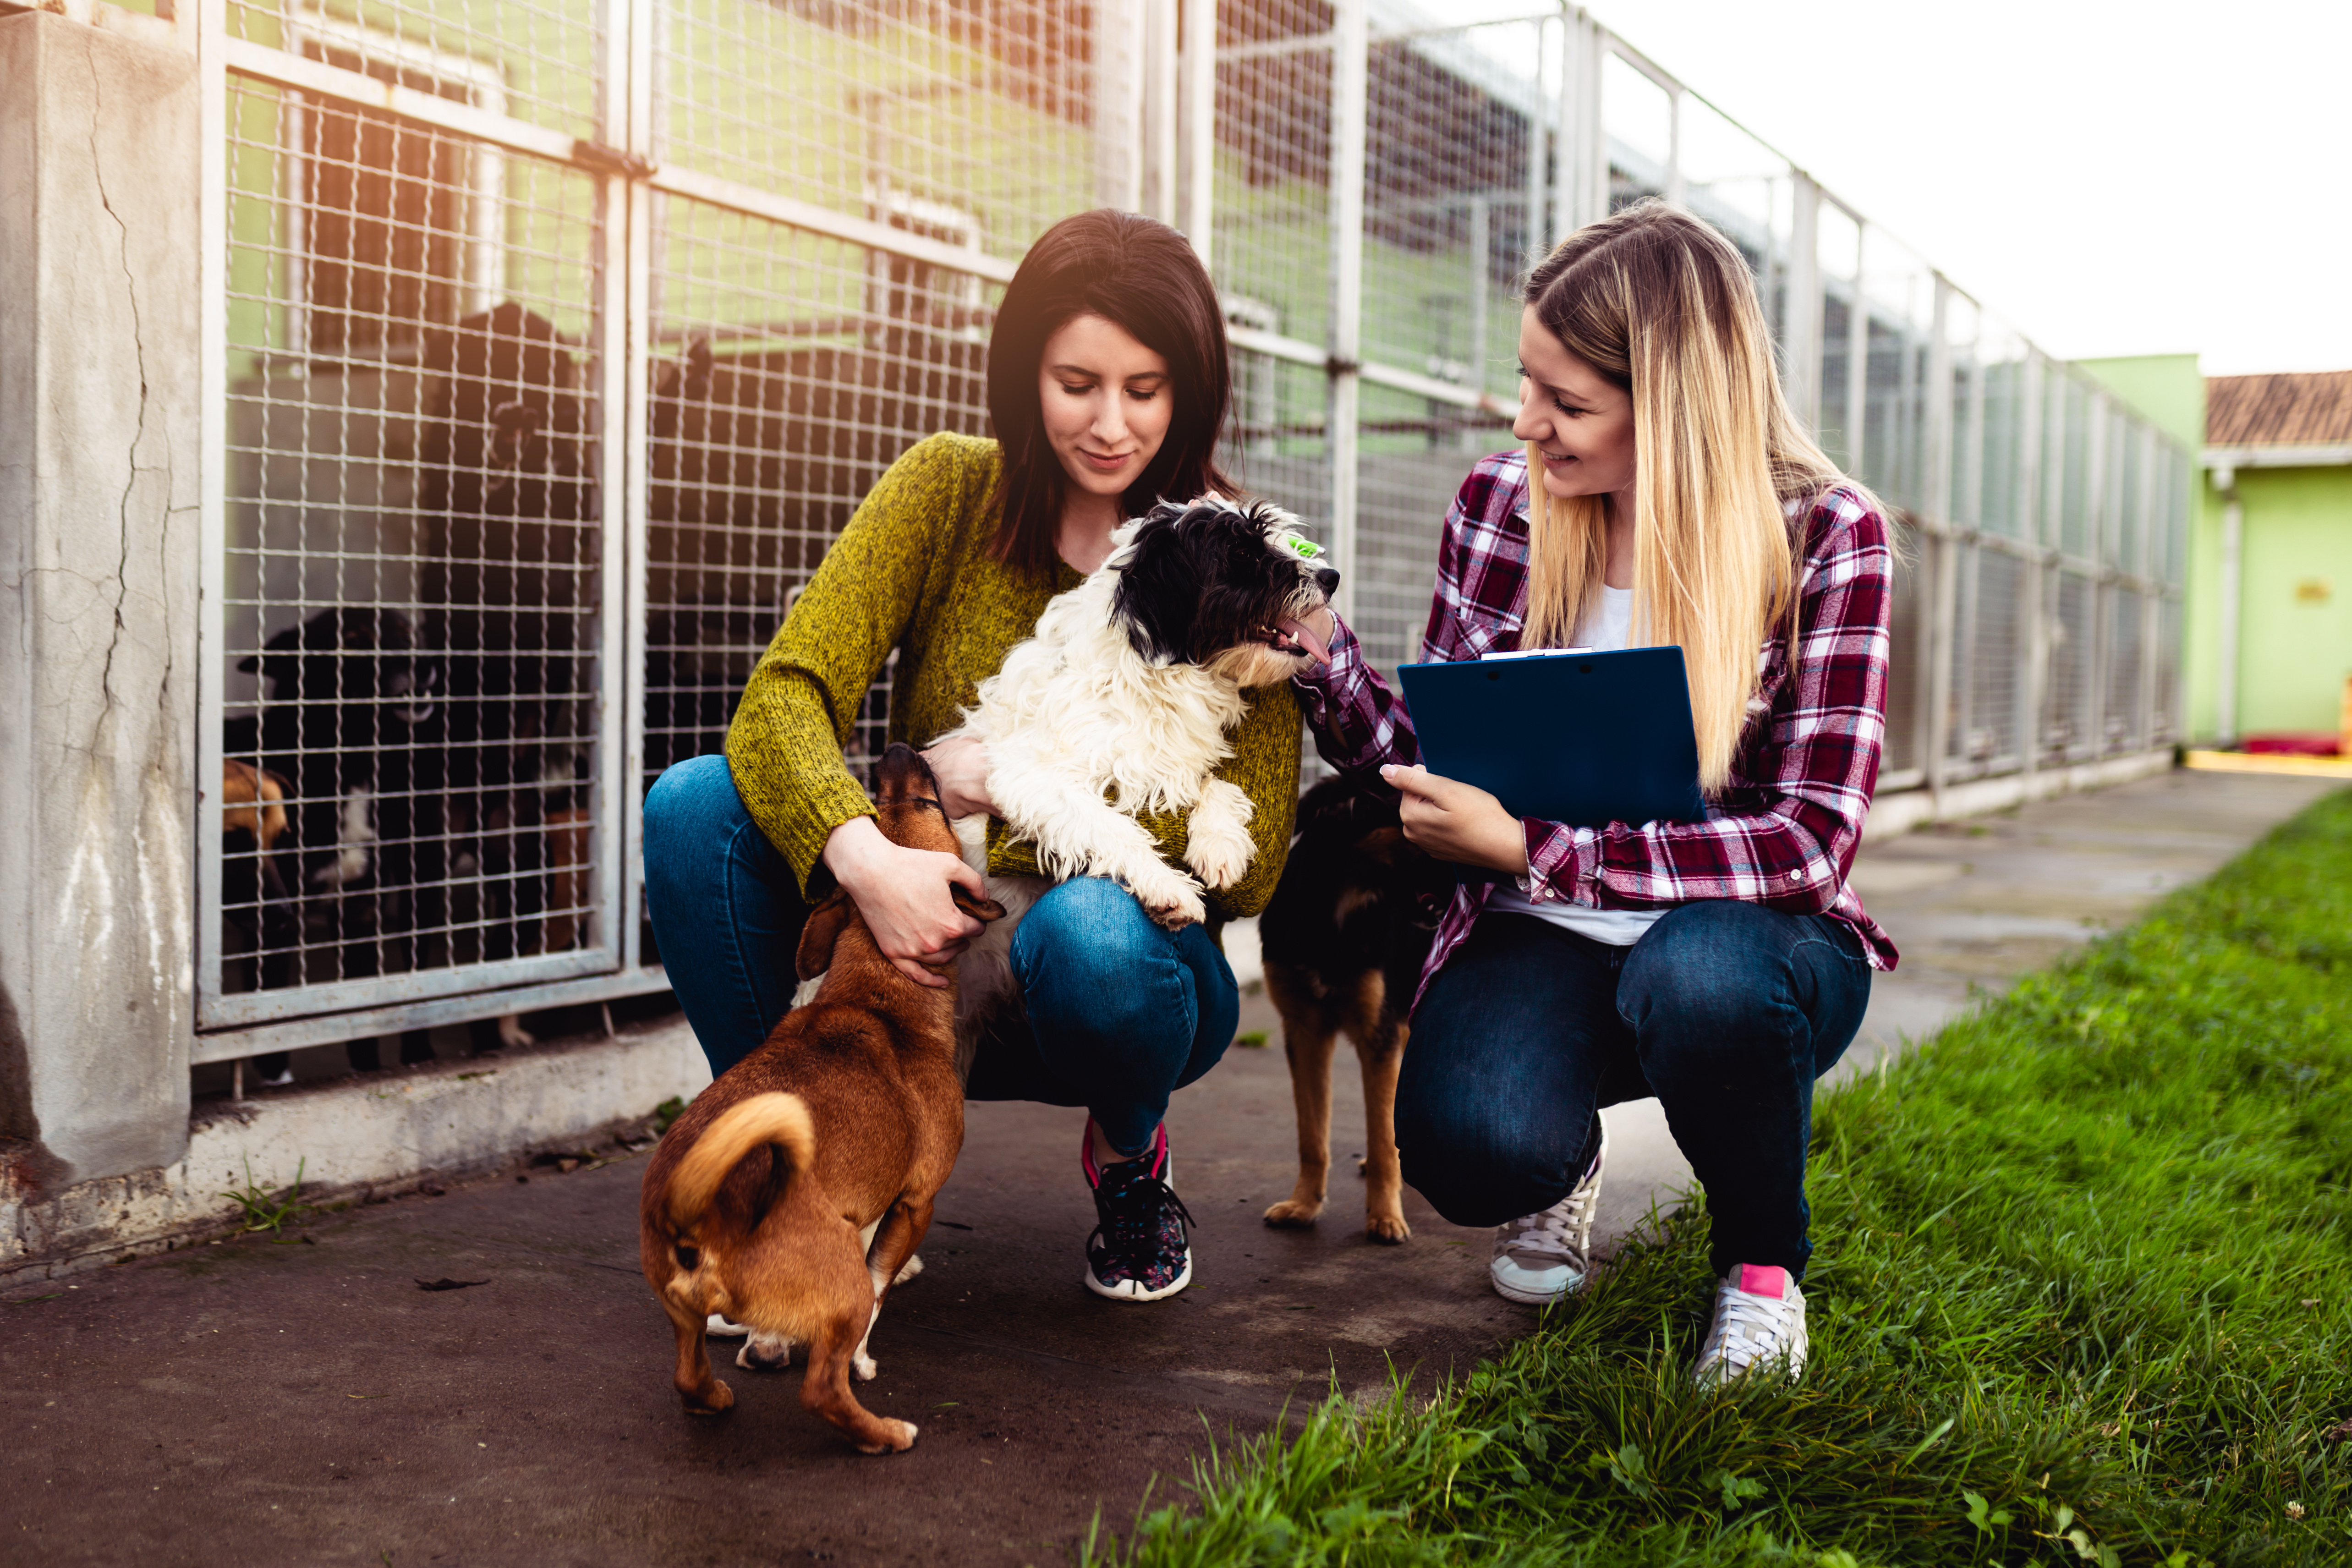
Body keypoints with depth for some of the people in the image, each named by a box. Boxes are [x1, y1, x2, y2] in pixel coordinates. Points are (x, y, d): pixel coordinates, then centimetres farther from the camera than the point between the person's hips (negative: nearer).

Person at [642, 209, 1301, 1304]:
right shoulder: (949, 489, -5)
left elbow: (1250, 858, -15)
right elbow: (784, 697, -16)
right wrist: (863, 853, -36)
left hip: (1119, 973, -2)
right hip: (927, 942, 2)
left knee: (1090, 931, -38)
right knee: (695, 802, -21)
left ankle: (1128, 1153, 0)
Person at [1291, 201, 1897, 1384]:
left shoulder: (1825, 536, -12)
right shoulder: (1501, 505, -2)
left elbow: (1810, 841, -19)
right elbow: (1433, 767, 2)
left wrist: (1530, 847, -27)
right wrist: (1319, 657, -16)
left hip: (1738, 941, -1)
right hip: (1542, 939, 2)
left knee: (1702, 976, -38)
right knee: (1467, 1147, -29)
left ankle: (1762, 1264, -4)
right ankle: (1562, 1164, 12)